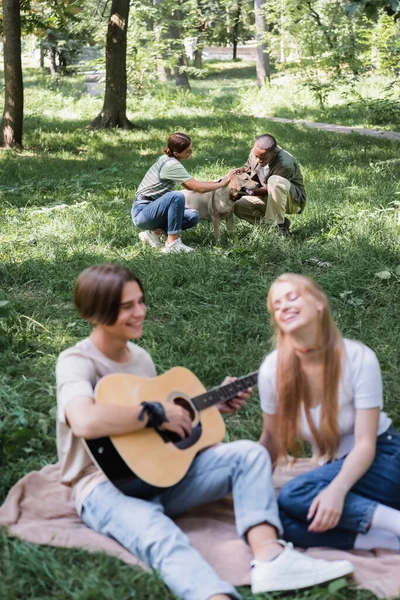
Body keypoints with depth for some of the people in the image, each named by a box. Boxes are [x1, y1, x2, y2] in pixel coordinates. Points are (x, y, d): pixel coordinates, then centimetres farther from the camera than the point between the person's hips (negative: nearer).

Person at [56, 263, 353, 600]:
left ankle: (269, 556, -28)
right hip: (108, 485, -8)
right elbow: (86, 423, -35)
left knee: (249, 454, -7)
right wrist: (155, 413, -25)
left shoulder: (141, 358, 12)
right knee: (162, 538, -38)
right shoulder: (77, 362, -13)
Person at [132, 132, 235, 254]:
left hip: (153, 207, 9)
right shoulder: (171, 165, -21)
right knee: (177, 197, -32)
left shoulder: (166, 159, 7)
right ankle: (173, 243, -25)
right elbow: (199, 187, -22)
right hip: (142, 212, -9)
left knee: (193, 216, -3)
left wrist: (216, 181, 6)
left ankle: (155, 231, 2)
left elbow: (189, 185, 13)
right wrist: (222, 183, -10)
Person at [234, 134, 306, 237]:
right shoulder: (255, 152, -12)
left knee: (274, 181, -39)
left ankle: (278, 224, -25)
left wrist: (251, 192, -35)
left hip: (294, 200, -7)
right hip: (267, 198, 7)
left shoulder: (286, 165, -32)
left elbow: (269, 190, -26)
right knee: (238, 206, -12)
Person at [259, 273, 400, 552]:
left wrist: (337, 490, -38)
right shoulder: (273, 368, -9)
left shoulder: (359, 358, -19)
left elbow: (365, 443, -20)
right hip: (333, 466, 5)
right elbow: (272, 438, 3)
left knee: (294, 497, -29)